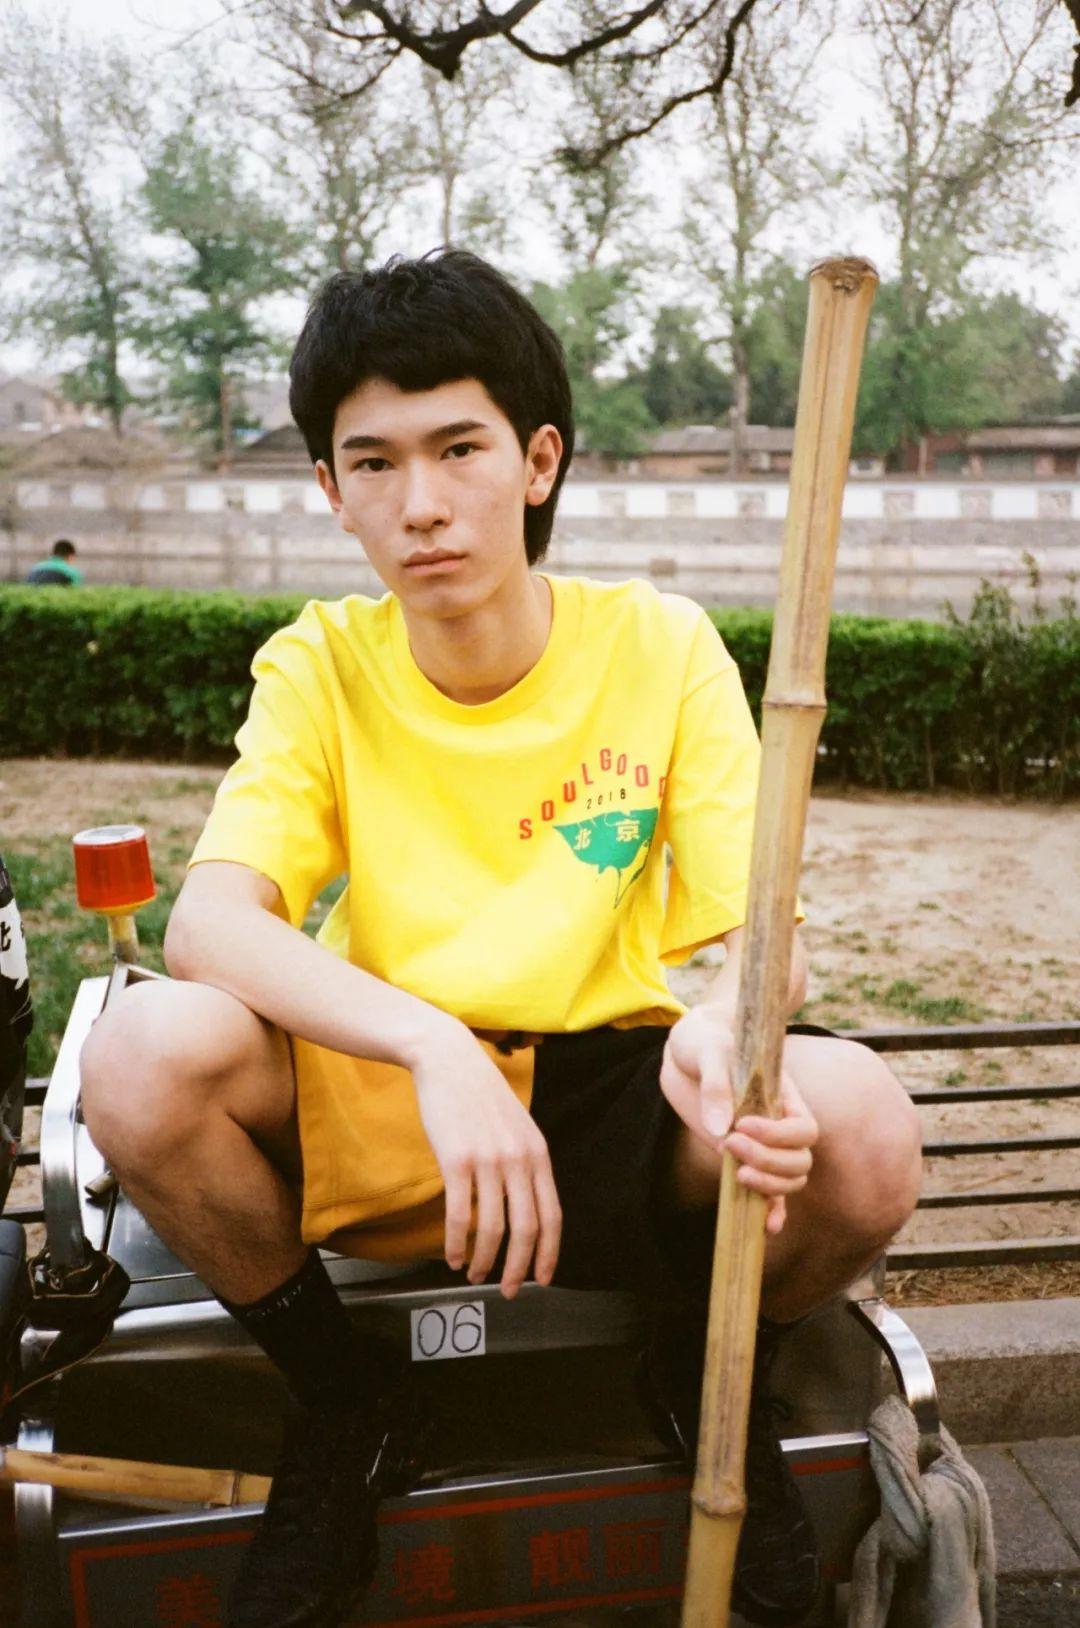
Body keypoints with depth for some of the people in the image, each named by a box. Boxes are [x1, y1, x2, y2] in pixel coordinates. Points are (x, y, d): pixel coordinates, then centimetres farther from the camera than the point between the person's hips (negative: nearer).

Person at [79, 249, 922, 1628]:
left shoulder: (661, 648, -5)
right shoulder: (319, 666, -5)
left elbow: (757, 937, -7)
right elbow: (208, 923, -20)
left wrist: (726, 1021, -32)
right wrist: (437, 1046, -37)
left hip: (615, 1111, 0)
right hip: (371, 1111, 1)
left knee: (861, 1127, -30)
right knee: (143, 1055, -28)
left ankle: (712, 1380, 8)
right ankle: (343, 1405, 3)